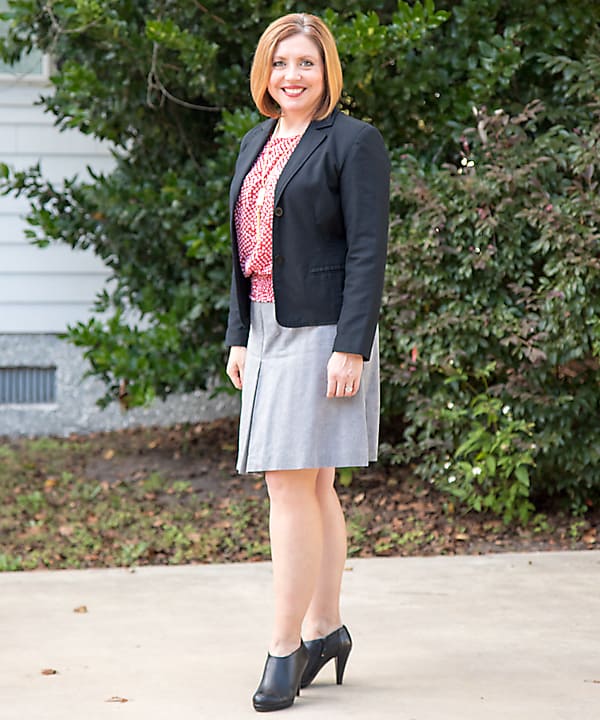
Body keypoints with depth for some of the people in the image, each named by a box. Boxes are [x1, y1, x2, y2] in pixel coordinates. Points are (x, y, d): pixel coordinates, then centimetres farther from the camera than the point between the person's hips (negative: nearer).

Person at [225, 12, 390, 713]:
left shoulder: (354, 142, -7)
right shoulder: (256, 144, 16)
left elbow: (368, 253, -13)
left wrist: (351, 348, -18)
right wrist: (239, 337, 13)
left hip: (320, 333, -8)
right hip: (269, 332, 8)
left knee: (291, 483, -9)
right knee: (311, 486, 12)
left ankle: (285, 645, -3)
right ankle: (326, 629, 20)